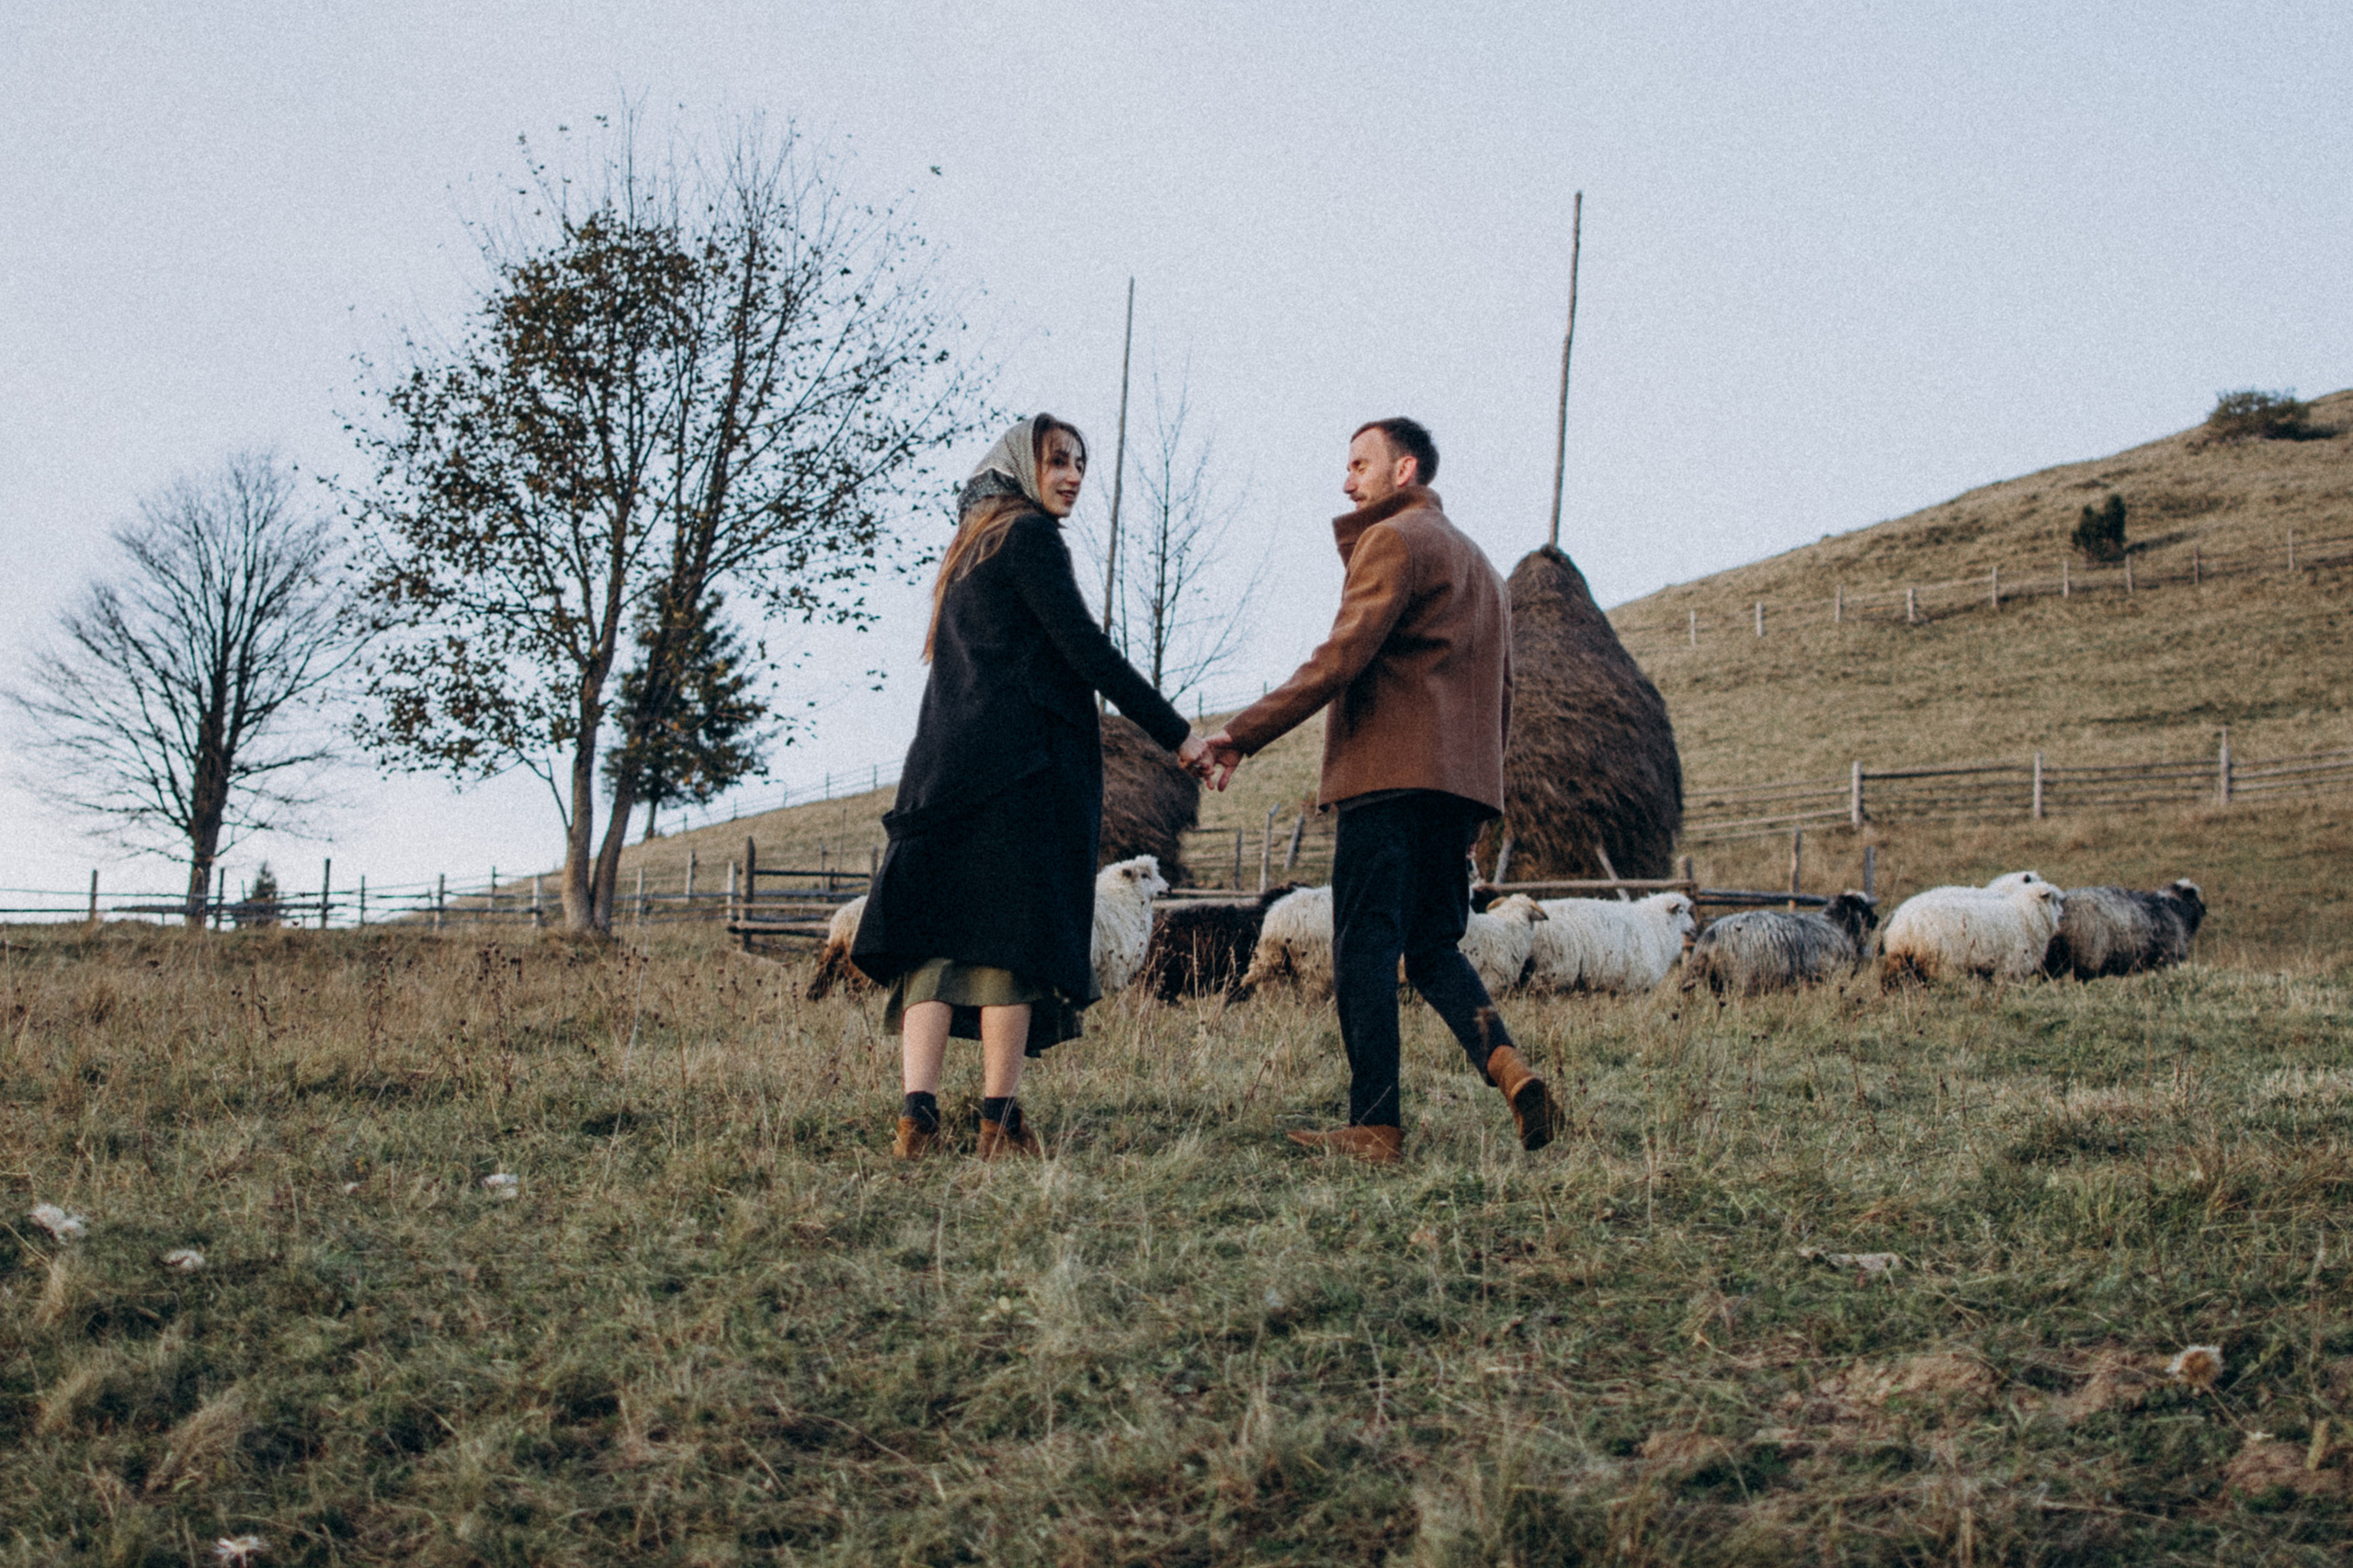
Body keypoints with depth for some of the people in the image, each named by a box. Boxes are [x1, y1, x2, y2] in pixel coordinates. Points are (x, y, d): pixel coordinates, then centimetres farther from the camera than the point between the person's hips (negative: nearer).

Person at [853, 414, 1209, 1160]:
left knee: (938, 935, 0)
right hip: (1021, 758, -8)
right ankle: (999, 1121, -9)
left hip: (946, 758, 8)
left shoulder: (971, 547, 26)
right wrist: (1176, 734, -7)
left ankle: (917, 1114, -11)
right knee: (1013, 935, -7)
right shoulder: (1028, 535, -1)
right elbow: (1087, 650, -9)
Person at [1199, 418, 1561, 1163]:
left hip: (1389, 773, -8)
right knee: (1432, 947, 12)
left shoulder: (1392, 540, -2)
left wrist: (1242, 732, -15)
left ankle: (1374, 1126, -9)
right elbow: (1501, 693, 25)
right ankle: (1504, 1063, -11)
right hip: (1462, 784, 9)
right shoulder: (1478, 563, 26)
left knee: (1366, 949, -6)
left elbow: (1341, 657, -15)